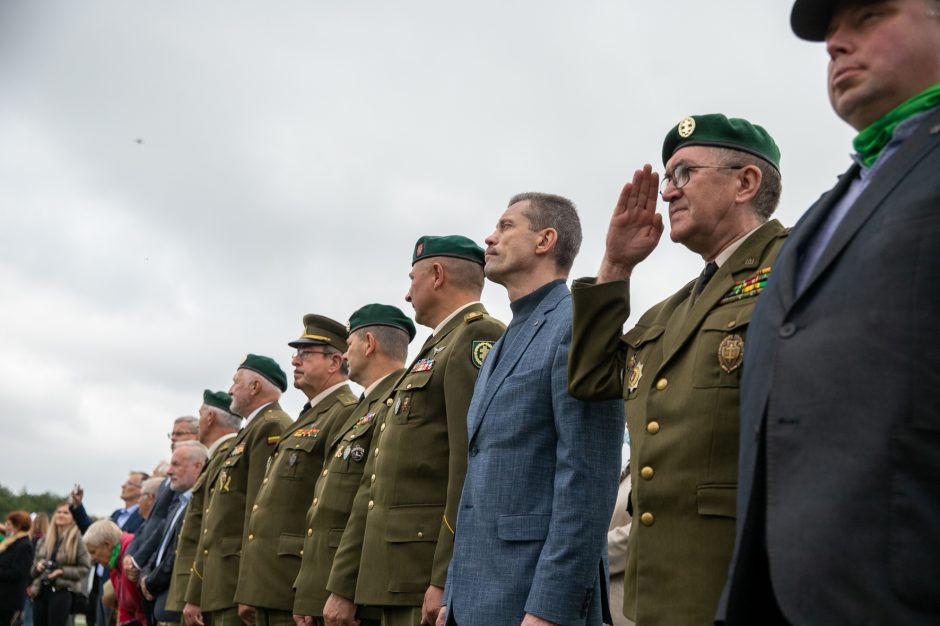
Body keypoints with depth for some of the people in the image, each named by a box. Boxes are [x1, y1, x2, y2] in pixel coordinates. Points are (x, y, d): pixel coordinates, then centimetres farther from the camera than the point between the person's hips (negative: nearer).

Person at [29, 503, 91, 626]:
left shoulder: (78, 540, -4)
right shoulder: (44, 540, 14)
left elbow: (85, 568, -7)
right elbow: (33, 569, 20)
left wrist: (62, 571, -17)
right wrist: (37, 566, -4)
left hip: (62, 592, -6)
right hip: (41, 591, 6)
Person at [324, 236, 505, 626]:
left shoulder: (479, 338, -9)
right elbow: (377, 486, 20)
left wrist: (447, 580, -24)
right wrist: (343, 587, 19)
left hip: (438, 581, -9)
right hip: (398, 580, 9)